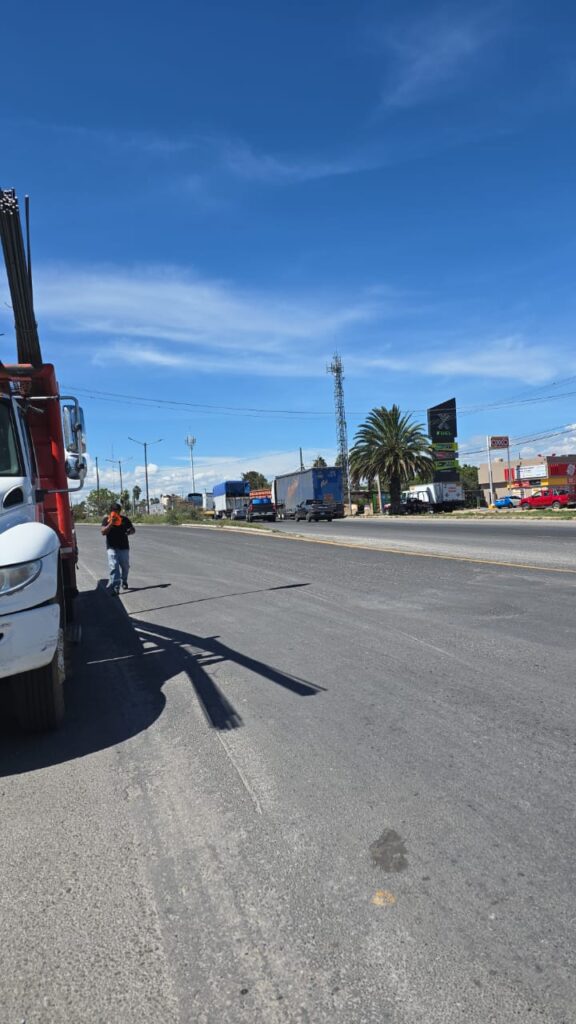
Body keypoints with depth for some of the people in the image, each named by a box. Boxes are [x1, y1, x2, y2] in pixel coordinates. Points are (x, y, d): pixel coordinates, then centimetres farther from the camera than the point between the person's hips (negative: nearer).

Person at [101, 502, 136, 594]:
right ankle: (115, 587, -18)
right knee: (114, 567, -14)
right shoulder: (106, 519, 1)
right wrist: (111, 523, -22)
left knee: (125, 566, 13)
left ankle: (124, 582, 37)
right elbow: (103, 532, -9)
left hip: (124, 546, 3)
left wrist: (130, 531, -12)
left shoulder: (124, 519, 7)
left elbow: (133, 529, 13)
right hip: (112, 547, -3)